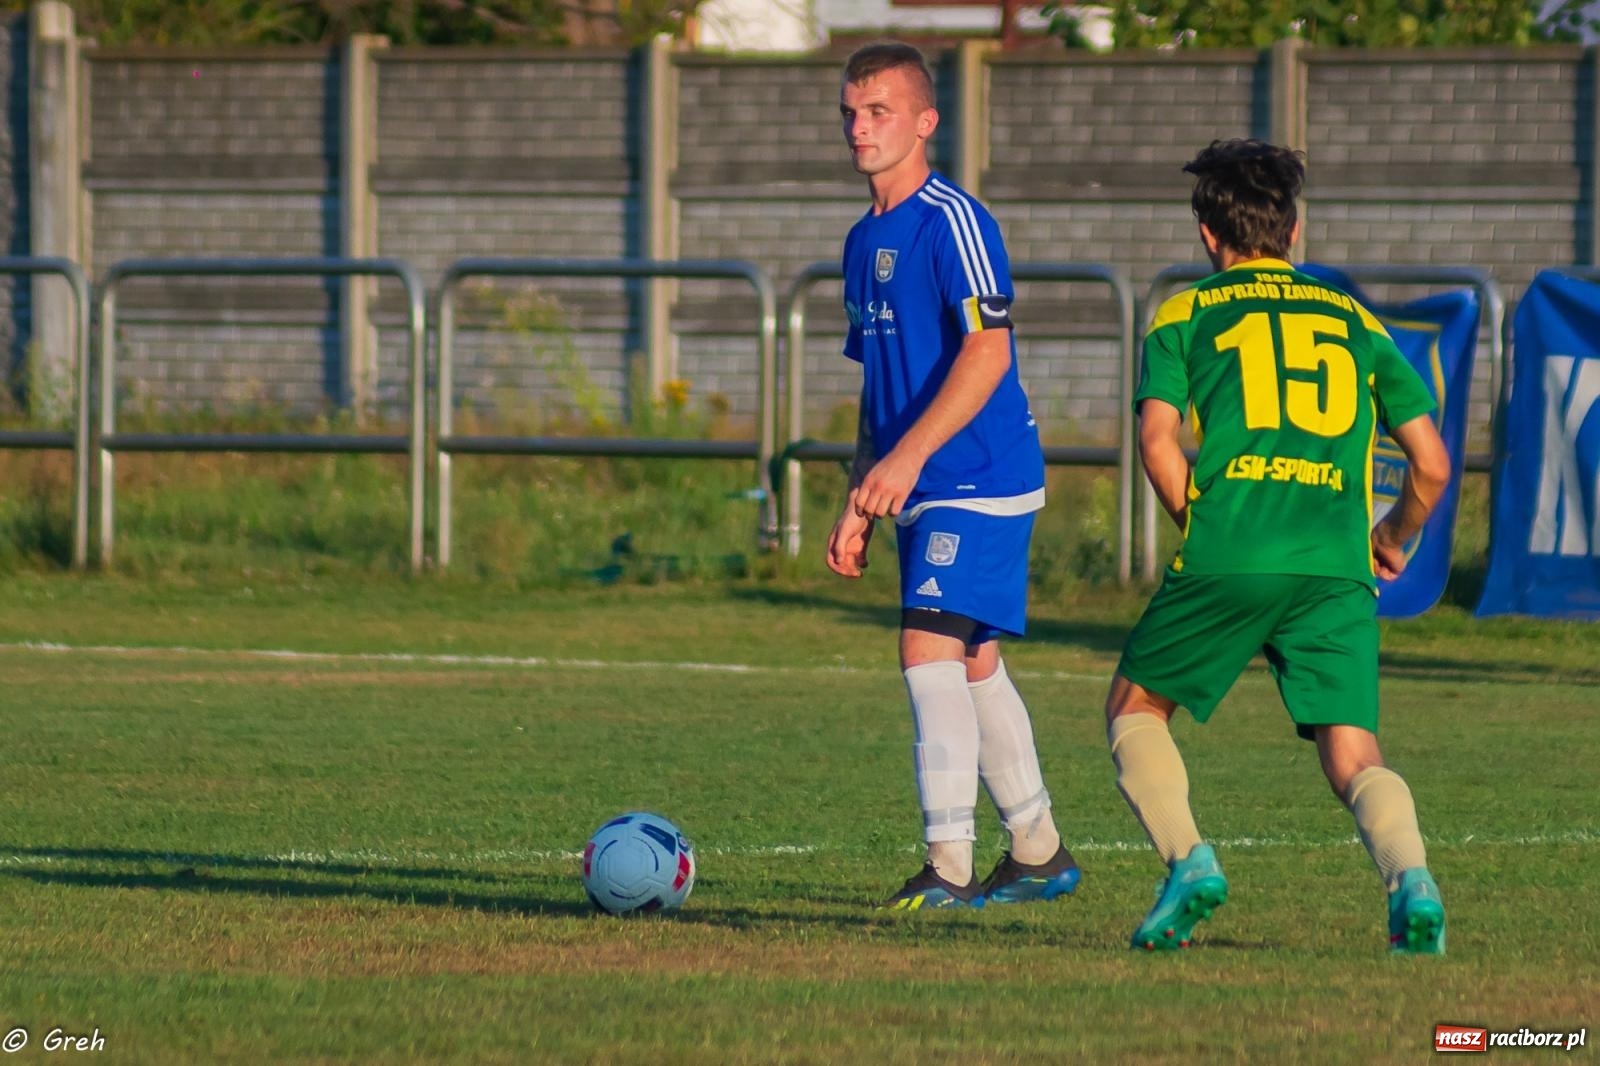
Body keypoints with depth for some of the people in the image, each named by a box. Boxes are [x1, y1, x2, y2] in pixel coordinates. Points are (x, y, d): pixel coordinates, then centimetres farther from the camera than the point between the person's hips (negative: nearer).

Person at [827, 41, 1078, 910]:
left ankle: (950, 866, -18)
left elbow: (987, 352, -21)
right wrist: (859, 505, 18)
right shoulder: (865, 239, 16)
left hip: (980, 481, -9)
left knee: (929, 650, -16)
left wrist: (909, 455, -28)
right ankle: (1039, 854, 25)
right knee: (974, 668, 14)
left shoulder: (952, 220, -13)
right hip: (924, 493, 9)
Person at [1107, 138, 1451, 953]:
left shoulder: (1186, 315, 14)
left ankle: (1188, 863, -1)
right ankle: (1411, 881, -28)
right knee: (1354, 757, 1)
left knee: (1134, 707, 19)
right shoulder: (1356, 324, 21)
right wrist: (1394, 538, 34)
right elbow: (1431, 464, 16)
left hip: (1225, 560, -2)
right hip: (1336, 570, 2)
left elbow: (1157, 437, -2)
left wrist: (1204, 528, 10)